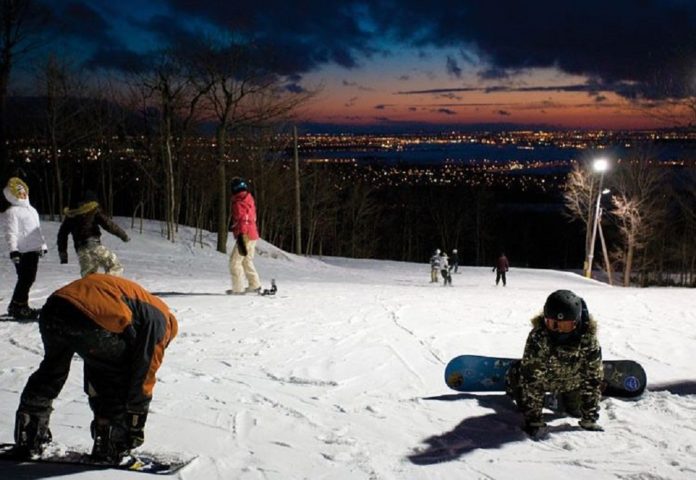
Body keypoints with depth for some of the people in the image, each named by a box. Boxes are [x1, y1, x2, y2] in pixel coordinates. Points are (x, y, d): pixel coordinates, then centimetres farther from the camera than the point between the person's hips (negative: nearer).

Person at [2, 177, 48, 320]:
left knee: (29, 279, 12)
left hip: (34, 250, 9)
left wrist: (42, 245, 29)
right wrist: (13, 250, -22)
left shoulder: (31, 210, 21)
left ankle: (15, 306, 23)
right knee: (25, 279, -9)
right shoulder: (12, 212, -6)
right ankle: (19, 308, -2)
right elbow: (11, 233, -14)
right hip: (22, 252, -9)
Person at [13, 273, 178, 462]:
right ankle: (112, 446, 20)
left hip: (52, 308, 7)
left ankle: (27, 437, 41)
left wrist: (99, 420, 47)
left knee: (52, 370, 32)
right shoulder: (160, 321, 18)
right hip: (89, 321, -7)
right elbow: (144, 377, 12)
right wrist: (136, 424, 23)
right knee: (119, 378, 18)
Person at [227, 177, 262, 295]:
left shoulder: (238, 203, -13)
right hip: (252, 234, 9)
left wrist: (240, 237, -24)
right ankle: (255, 285, 21)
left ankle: (238, 288, -6)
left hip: (244, 236, -9)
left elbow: (241, 221, -21)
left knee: (235, 261, -4)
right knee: (247, 261, 19)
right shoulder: (249, 199, 14)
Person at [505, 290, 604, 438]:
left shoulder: (588, 338, -35)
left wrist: (589, 419, -25)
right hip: (543, 377, -1)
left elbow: (594, 378, -26)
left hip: (572, 383, 1)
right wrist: (533, 419, -36)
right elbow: (531, 378, -37)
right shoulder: (538, 336, -41)